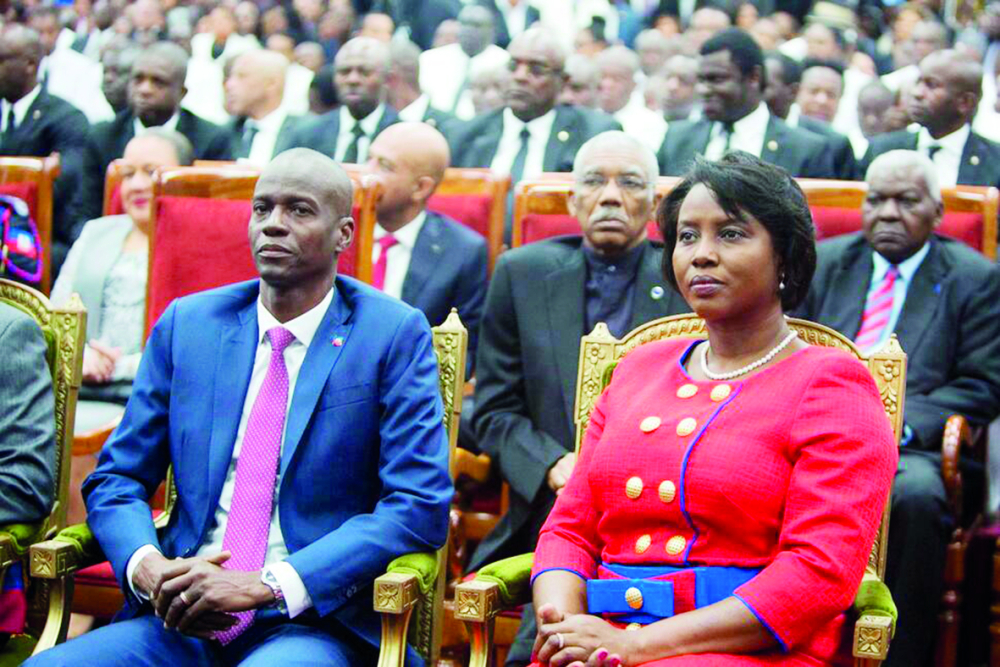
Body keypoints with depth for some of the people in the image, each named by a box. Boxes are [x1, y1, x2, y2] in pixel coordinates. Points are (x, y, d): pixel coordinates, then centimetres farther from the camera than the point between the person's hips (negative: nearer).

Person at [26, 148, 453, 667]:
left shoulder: (394, 334, 0)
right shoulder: (185, 323, 12)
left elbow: (421, 507, -8)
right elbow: (116, 479, 14)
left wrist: (265, 584, -17)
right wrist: (146, 567, -10)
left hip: (313, 624, -4)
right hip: (182, 621, 4)